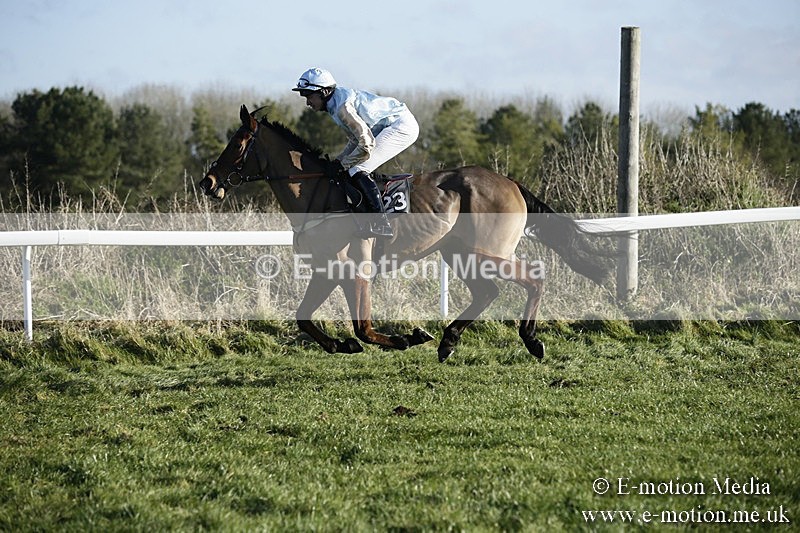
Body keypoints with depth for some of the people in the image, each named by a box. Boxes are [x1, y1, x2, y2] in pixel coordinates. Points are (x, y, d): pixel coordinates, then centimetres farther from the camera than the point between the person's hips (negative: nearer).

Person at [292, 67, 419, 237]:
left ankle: (382, 224, -22)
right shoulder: (337, 103, 10)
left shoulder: (342, 106, -22)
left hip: (401, 126, -11)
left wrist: (342, 165, -15)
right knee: (359, 170, 14)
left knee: (358, 171, -17)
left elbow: (366, 144, -26)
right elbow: (355, 141, 18)